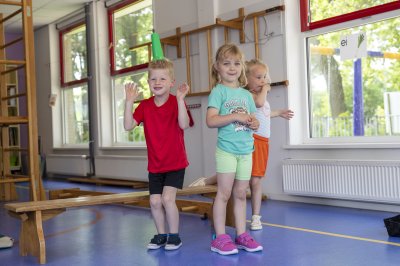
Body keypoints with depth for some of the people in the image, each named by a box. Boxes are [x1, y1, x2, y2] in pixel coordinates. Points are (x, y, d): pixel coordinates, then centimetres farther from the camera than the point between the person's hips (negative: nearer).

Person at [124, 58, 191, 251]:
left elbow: (183, 125, -27)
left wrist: (180, 99, -35)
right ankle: (161, 235, 24)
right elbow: (128, 126, -10)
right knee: (155, 201, 3)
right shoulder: (145, 105, 0)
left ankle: (174, 235, 5)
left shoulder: (177, 102, -10)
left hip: (176, 163, -4)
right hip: (155, 164, 4)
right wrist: (129, 102, -19)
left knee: (167, 198, -14)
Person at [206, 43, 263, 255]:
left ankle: (242, 235, 20)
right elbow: (211, 120, -15)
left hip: (246, 150, 6)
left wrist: (253, 123, -6)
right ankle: (220, 237, 8)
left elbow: (254, 121, 17)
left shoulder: (246, 94, 13)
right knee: (224, 193, 0)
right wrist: (235, 116, -20)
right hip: (226, 150, -5)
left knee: (240, 194, 12)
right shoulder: (218, 91, -5)